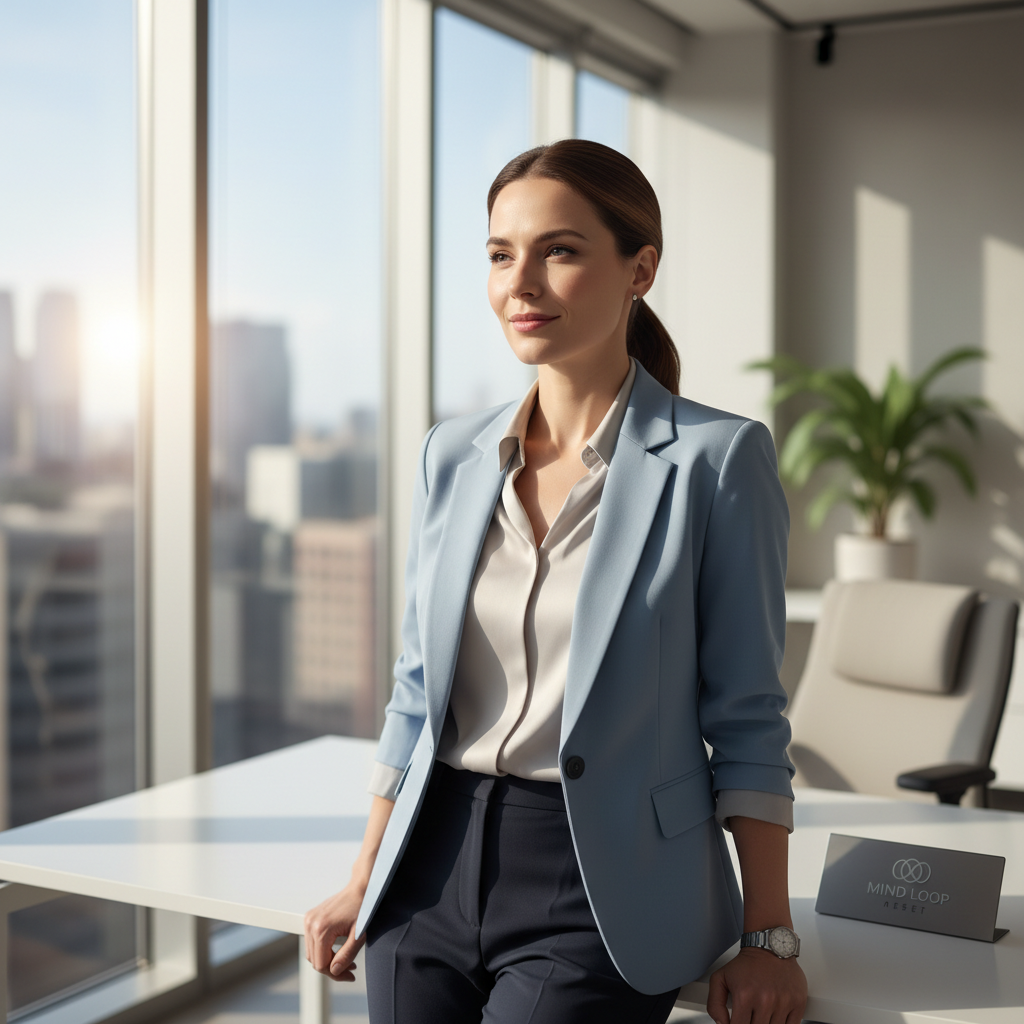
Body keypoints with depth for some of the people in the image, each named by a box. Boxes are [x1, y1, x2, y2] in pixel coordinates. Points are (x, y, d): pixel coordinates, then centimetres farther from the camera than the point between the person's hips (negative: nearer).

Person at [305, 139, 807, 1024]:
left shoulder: (716, 458, -9)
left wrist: (768, 936, -7)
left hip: (604, 882, -4)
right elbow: (419, 693, 11)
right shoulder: (452, 456, 5)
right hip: (436, 869, 5)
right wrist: (364, 887, 12)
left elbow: (746, 717, -7)